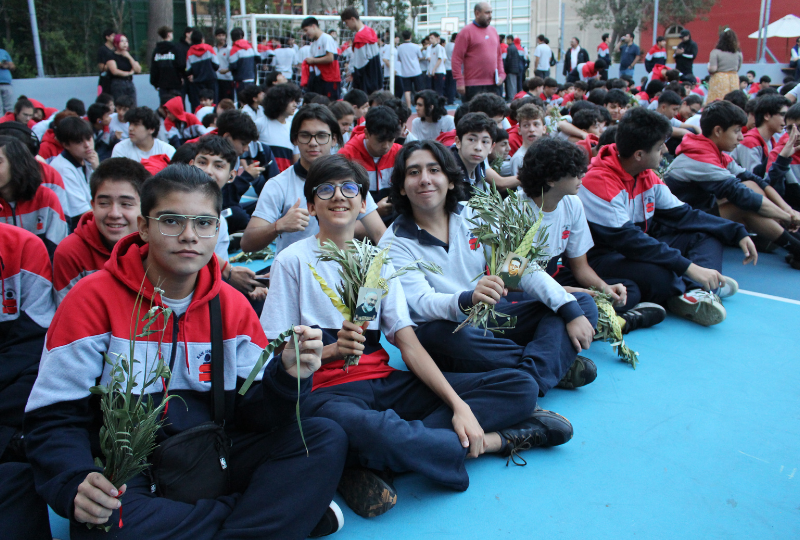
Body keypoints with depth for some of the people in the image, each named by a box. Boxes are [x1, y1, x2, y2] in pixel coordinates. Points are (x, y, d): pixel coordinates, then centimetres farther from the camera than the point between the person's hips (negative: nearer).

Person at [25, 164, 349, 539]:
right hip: (125, 475, -2)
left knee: (326, 438, -15)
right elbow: (53, 417, -8)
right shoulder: (95, 298, -6)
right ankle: (278, 508, -16)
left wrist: (286, 377, -19)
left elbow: (249, 413, 2)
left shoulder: (232, 306, 4)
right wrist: (77, 486, -26)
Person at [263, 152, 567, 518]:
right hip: (329, 390, -5)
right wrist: (333, 350, -21)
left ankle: (367, 466, -24)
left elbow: (409, 344, 5)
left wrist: (459, 404, -9)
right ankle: (496, 439, -15)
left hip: (385, 382, 5)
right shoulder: (293, 261, 2)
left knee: (521, 386, -11)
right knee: (361, 427, -44)